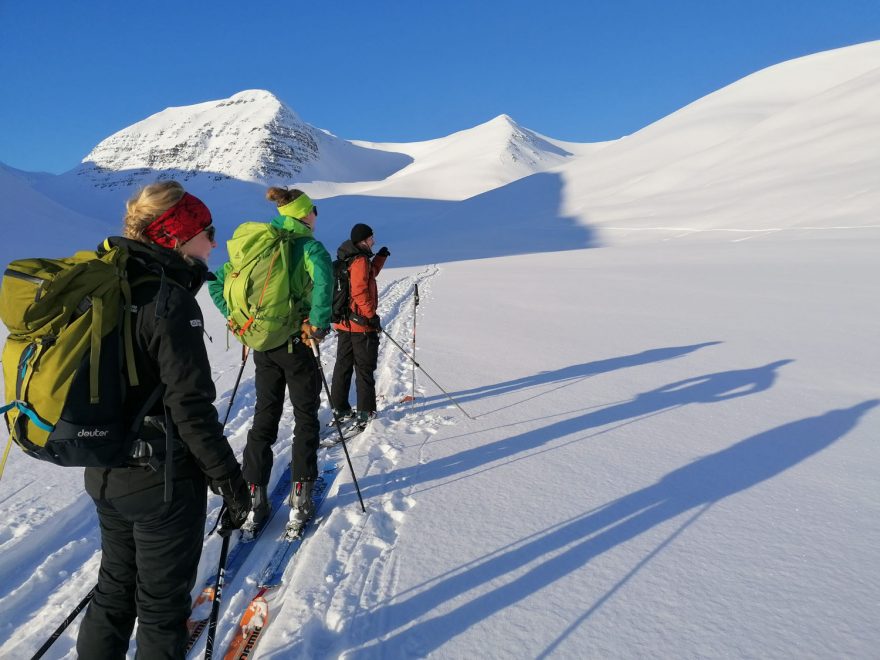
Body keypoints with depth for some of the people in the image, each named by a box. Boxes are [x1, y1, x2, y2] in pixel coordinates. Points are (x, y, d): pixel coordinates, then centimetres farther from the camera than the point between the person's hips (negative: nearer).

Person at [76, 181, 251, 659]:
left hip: (105, 473, 8)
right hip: (162, 481, -8)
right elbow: (191, 407, -25)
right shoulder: (170, 301, -22)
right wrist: (229, 478, -15)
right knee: (162, 601, 13)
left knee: (116, 585, 26)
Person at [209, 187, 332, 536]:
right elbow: (323, 278, -30)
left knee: (264, 416, 14)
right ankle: (300, 497, 15)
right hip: (296, 343, -5)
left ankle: (254, 498, 17)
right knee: (306, 417, 10)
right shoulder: (308, 246, -9)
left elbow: (218, 282, 10)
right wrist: (318, 325, -22)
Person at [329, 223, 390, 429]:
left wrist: (380, 257, 21)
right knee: (365, 368, -1)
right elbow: (360, 291, -22)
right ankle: (365, 412, 3)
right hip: (360, 323, -9)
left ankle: (339, 408, 21)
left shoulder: (347, 259, 13)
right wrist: (372, 315, -17)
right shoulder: (360, 260, -15)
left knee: (343, 365, 14)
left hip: (343, 322, 9)